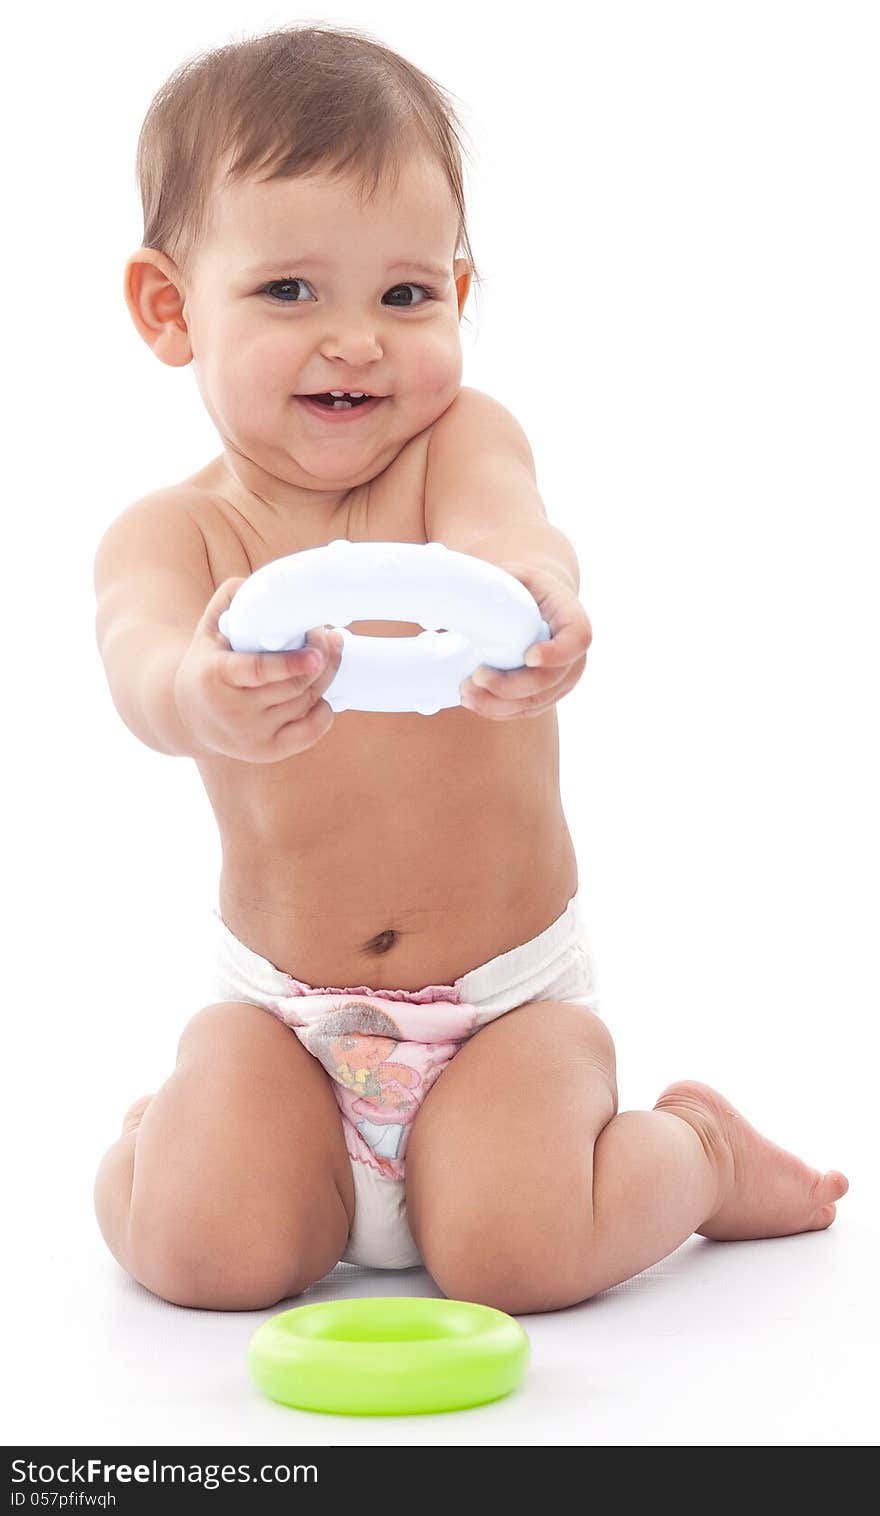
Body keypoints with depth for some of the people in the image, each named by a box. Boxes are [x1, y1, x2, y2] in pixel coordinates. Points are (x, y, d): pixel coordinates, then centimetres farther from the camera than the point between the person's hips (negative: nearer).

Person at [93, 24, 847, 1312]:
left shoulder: (462, 441, -9)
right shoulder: (168, 532, -9)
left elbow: (503, 533, -32)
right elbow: (143, 661, -32)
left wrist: (533, 607, -59)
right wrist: (208, 699, -59)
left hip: (509, 994, -1)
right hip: (278, 1002, 1)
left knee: (515, 1255, -22)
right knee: (209, 1256, -19)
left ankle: (701, 1152, 12)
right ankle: (158, 1135, 18)